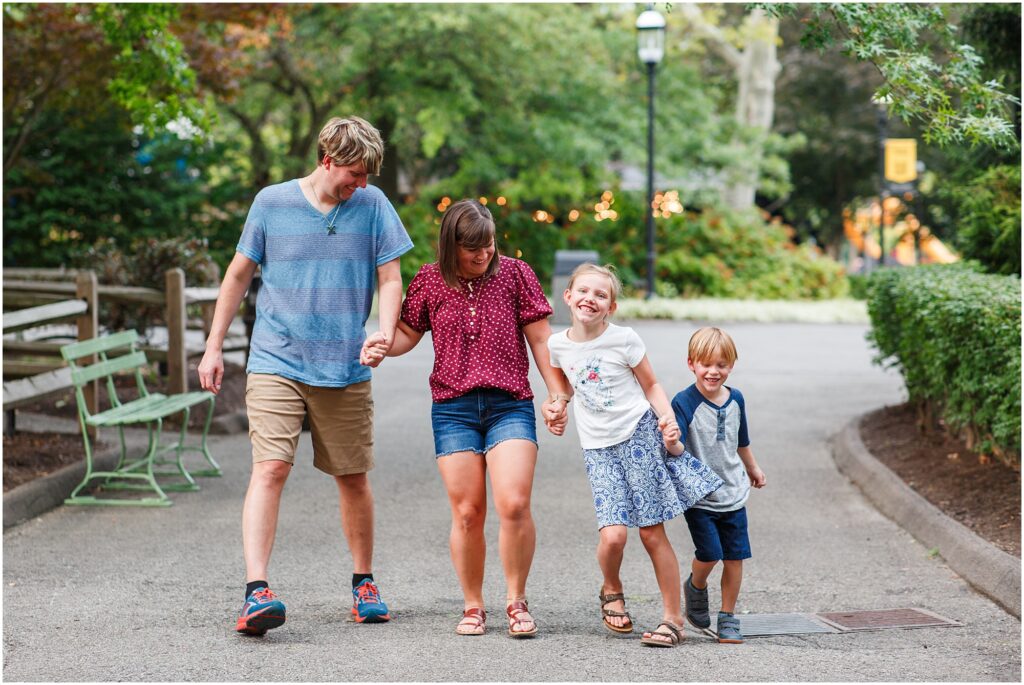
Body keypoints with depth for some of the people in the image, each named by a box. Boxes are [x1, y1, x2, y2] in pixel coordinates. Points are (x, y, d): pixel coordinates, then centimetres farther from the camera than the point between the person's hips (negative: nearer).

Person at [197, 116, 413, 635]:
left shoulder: (372, 206, 3)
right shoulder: (272, 203, 1)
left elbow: (390, 279, 4)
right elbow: (239, 275, 10)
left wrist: (386, 330, -16)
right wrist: (213, 348, 9)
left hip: (346, 369, 2)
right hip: (276, 362, -2)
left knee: (352, 477, 9)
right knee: (270, 468, -16)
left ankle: (364, 582, 28)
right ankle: (256, 592, -21)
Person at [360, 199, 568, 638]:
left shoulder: (515, 274, 4)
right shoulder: (430, 281, 7)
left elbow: (540, 338, 7)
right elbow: (408, 333, 16)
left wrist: (557, 394, 5)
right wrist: (382, 347, -7)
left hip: (509, 405, -1)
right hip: (453, 410, 1)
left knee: (514, 505, -15)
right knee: (467, 513, 0)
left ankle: (516, 602, 2)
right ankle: (473, 607, 15)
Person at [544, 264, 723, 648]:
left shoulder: (624, 339, -7)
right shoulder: (557, 345, 3)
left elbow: (651, 386, 2)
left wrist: (667, 418, -14)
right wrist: (556, 406, 5)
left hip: (639, 435, -2)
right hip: (598, 448, 2)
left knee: (651, 532, -1)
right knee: (612, 535, -14)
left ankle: (672, 617, 10)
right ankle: (611, 591, 18)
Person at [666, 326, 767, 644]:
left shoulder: (735, 399, 4)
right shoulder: (684, 402, -15)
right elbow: (678, 447, -22)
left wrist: (753, 468, 34)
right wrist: (672, 444, -45)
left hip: (733, 494, 5)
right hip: (698, 496, -5)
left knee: (734, 557, 4)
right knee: (709, 553, -12)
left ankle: (728, 616, 20)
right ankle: (696, 588, 22)